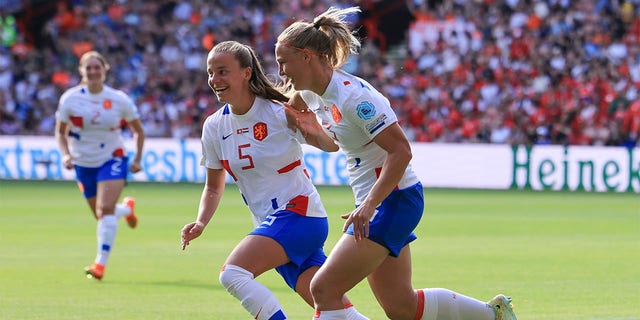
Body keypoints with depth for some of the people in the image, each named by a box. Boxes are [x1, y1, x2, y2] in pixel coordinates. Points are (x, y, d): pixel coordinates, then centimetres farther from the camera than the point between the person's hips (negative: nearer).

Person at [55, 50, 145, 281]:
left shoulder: (119, 100, -9)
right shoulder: (69, 99, -8)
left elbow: (138, 131, 4)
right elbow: (60, 132, 2)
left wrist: (137, 159, -5)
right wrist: (66, 154, -15)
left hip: (112, 160, -2)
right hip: (83, 164, 2)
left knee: (105, 209, -22)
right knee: (101, 214, 11)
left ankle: (101, 264, -18)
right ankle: (127, 208, 47)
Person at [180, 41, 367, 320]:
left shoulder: (280, 113, -13)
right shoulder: (214, 127, 4)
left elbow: (332, 145, -10)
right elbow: (214, 186, 16)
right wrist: (201, 222, -2)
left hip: (298, 214, -6)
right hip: (271, 225, 6)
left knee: (232, 274, -24)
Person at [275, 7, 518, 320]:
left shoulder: (353, 96, -22)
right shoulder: (310, 92, 5)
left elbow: (401, 151, -25)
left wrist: (368, 207, -29)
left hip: (393, 199, -9)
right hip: (374, 202, 9)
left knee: (324, 288, -14)